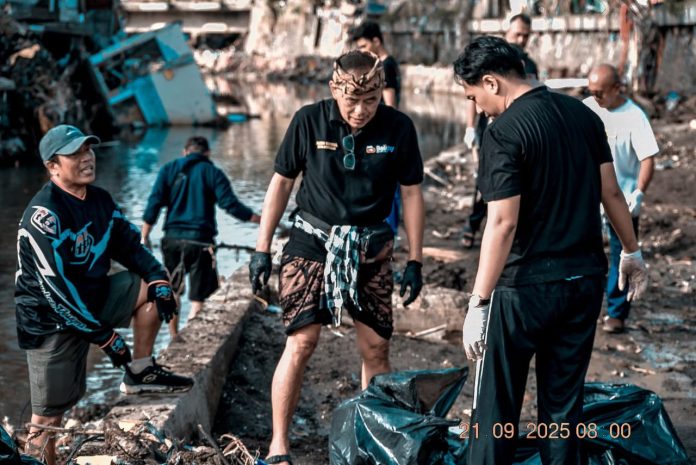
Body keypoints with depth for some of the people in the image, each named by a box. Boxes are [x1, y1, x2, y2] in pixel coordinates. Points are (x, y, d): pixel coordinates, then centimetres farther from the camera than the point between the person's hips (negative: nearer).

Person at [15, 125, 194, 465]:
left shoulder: (100, 200, 2)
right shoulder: (44, 213, -22)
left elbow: (130, 245, 11)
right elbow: (56, 287, -25)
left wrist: (158, 281, -9)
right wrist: (104, 336, -23)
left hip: (92, 299, 7)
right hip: (51, 321, -7)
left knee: (150, 288, -1)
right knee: (48, 417, -6)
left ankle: (141, 373, 7)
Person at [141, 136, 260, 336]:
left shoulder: (169, 169, 10)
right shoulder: (213, 173, 3)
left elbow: (154, 204, 2)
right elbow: (230, 204, -7)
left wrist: (144, 237, 4)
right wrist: (260, 219, 1)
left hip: (172, 238, 3)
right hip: (200, 240, -3)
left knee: (172, 292, 19)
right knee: (198, 297, 1)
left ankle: (174, 339, 26)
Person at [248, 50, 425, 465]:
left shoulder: (398, 128, -8)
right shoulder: (309, 121, -10)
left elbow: (412, 194, 2)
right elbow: (281, 182, 0)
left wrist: (415, 261, 3)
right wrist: (262, 249, -1)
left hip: (370, 247, 2)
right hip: (313, 240, -2)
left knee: (376, 347, 5)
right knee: (302, 341, -11)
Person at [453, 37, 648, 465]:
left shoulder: (505, 132, -16)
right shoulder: (582, 113, 5)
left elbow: (503, 223, -20)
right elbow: (611, 192, 11)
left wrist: (478, 304, -18)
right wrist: (632, 252, 23)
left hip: (528, 285, -6)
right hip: (586, 280, 6)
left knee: (497, 402, 6)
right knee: (564, 400, 14)